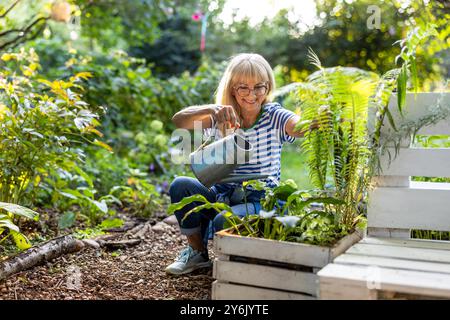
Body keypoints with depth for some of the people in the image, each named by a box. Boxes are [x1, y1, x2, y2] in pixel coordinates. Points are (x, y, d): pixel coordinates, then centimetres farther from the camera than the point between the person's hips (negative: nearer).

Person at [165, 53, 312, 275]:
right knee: (180, 185, -21)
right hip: (221, 196, 4)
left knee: (224, 221, -33)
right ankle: (198, 251, 1)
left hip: (260, 201, -3)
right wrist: (211, 109, -35)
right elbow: (179, 121, -16)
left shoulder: (274, 117, -5)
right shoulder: (221, 119, 1)